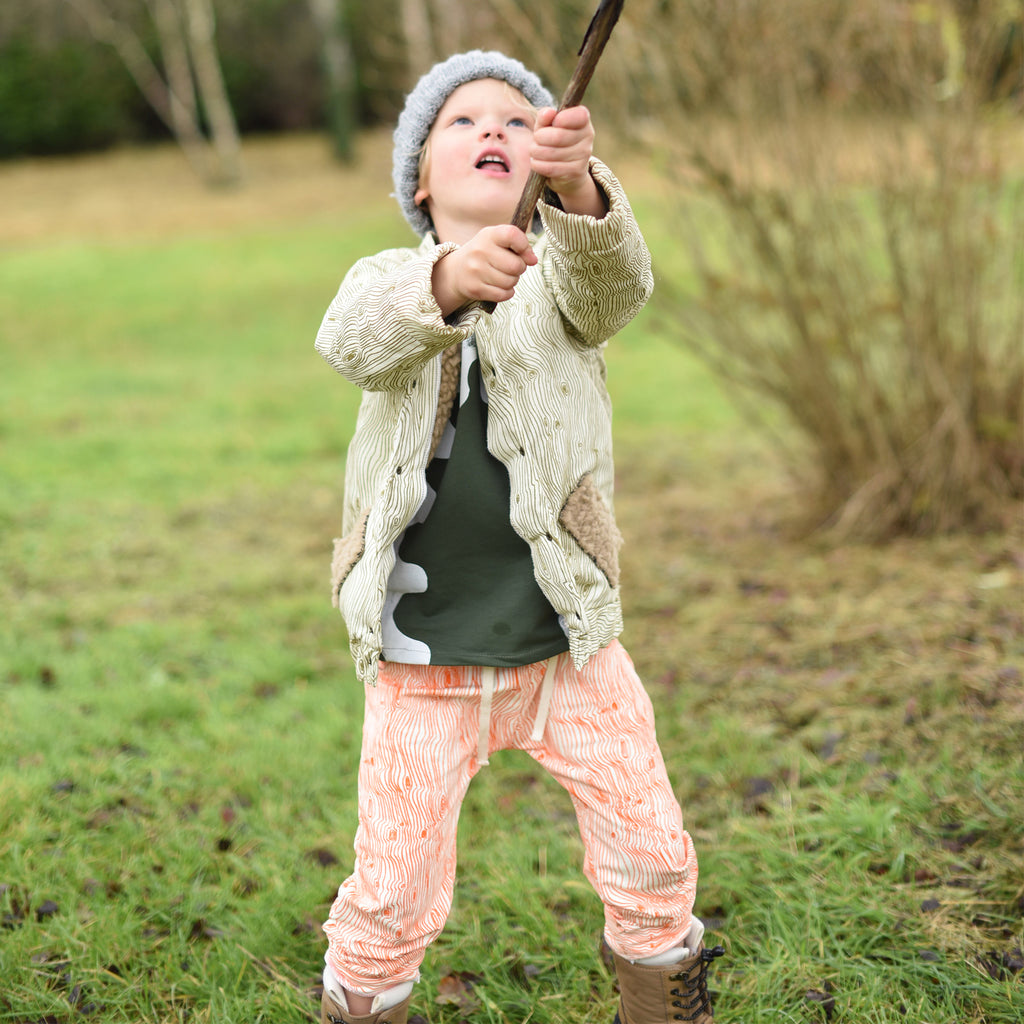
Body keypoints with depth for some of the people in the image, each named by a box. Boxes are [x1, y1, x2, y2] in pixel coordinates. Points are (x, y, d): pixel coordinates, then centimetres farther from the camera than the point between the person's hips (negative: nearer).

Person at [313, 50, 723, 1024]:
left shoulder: (559, 277, -1)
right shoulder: (387, 278, -1)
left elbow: (615, 281, -26)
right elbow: (351, 337, -26)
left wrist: (578, 190, -48)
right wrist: (449, 279, -47)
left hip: (569, 647, 1)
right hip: (422, 660, -1)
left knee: (652, 856, 8)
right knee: (395, 891, 3)